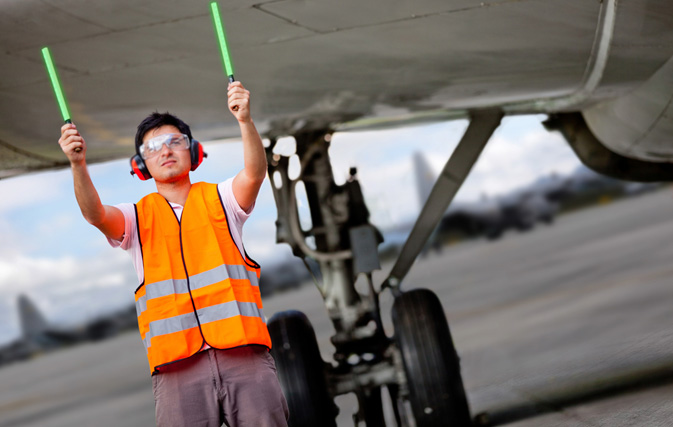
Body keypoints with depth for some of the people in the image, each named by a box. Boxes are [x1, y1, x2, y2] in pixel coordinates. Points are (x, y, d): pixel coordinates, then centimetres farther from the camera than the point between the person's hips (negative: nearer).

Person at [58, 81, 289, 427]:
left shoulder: (219, 200, 16)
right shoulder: (136, 217, 17)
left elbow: (254, 174, -4)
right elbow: (96, 214, -4)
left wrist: (245, 121, -21)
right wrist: (78, 165, -21)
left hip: (242, 350, 0)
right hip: (177, 364, 0)